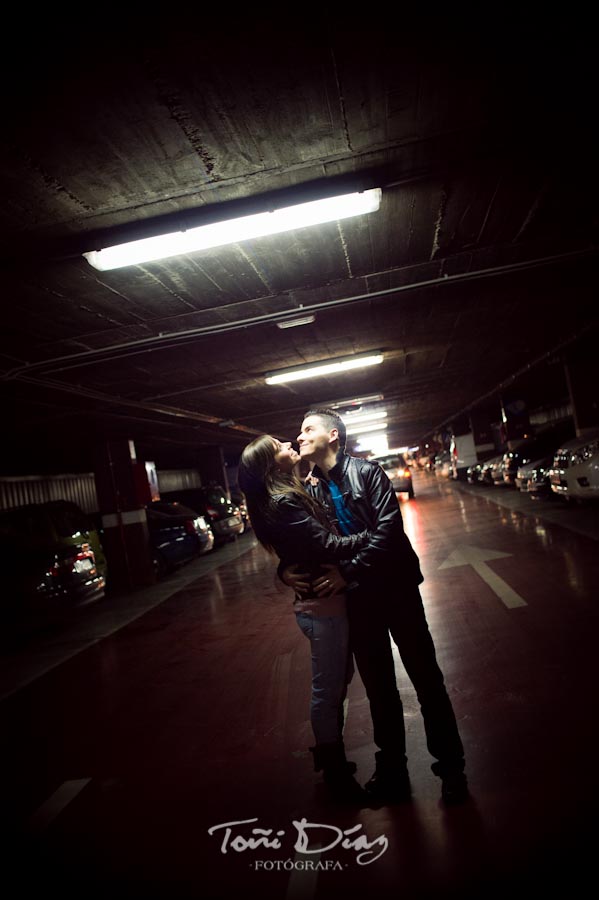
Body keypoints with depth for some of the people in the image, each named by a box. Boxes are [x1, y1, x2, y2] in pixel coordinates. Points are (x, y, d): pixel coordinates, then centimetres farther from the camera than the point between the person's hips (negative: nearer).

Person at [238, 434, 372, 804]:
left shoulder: (293, 494, 10)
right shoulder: (282, 503, -20)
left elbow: (323, 538, 12)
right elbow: (330, 547, -24)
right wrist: (374, 534, -17)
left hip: (328, 600, 9)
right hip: (322, 605, -9)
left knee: (337, 682, 22)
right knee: (328, 689, 7)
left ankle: (330, 756, 41)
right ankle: (336, 773, 26)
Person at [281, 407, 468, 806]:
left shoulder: (366, 471, -9)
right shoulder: (309, 488, 4)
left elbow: (389, 525, -19)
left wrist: (348, 571, -24)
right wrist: (286, 569, -11)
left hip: (395, 587, -4)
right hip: (356, 597, 4)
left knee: (426, 676, 9)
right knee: (378, 685, 17)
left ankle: (451, 767, 28)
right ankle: (392, 768, 35)